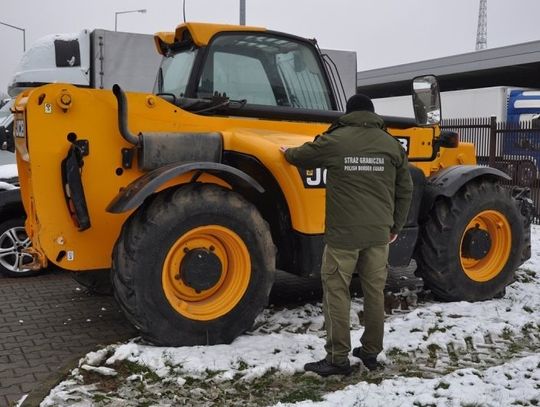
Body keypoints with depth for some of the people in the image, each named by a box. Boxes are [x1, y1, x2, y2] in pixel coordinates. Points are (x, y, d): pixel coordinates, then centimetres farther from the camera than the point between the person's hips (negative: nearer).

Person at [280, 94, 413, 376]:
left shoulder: (334, 140, -3)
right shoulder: (392, 144, 8)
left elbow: (302, 156, 13)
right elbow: (405, 190, 11)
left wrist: (287, 153, 36)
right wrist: (396, 226, 21)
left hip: (343, 233, -4)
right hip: (379, 233, 4)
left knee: (336, 292, 4)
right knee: (375, 292, 14)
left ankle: (338, 358, 6)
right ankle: (371, 352, 24)